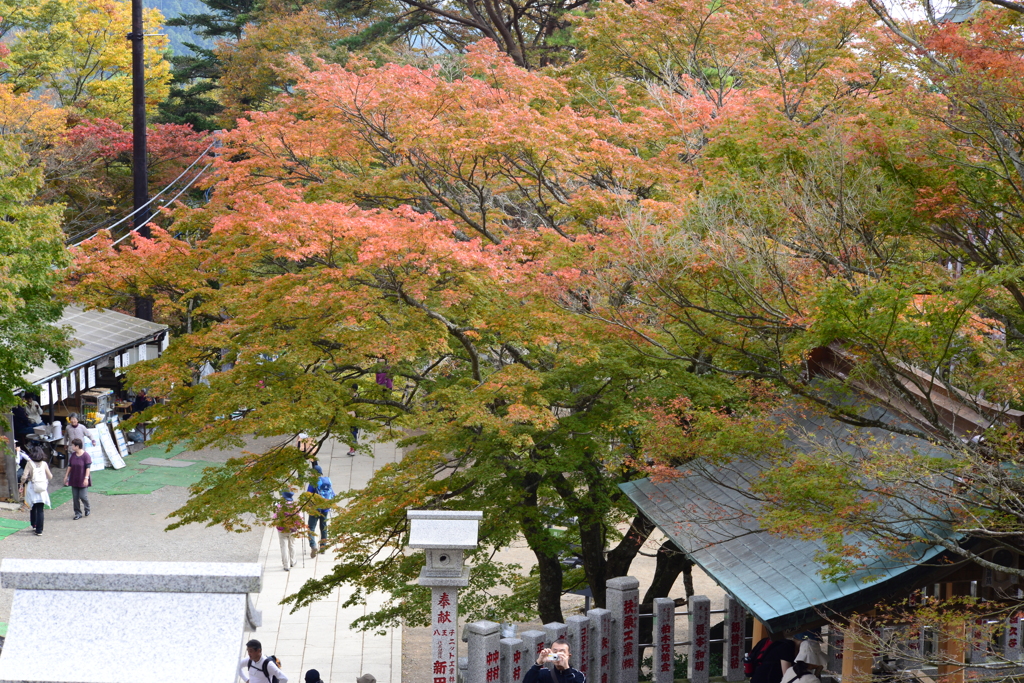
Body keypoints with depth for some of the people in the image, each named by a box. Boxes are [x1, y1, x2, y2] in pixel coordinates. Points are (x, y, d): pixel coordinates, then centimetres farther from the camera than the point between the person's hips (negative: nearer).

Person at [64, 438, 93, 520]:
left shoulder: (85, 455, -13)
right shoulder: (73, 455, 5)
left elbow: (88, 468, -14)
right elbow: (69, 466, 13)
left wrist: (86, 478, -20)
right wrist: (66, 476, 14)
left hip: (82, 480, -6)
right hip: (74, 480, 6)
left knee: (83, 496, -6)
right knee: (75, 497, 5)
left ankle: (87, 509, 22)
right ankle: (78, 513, 14)